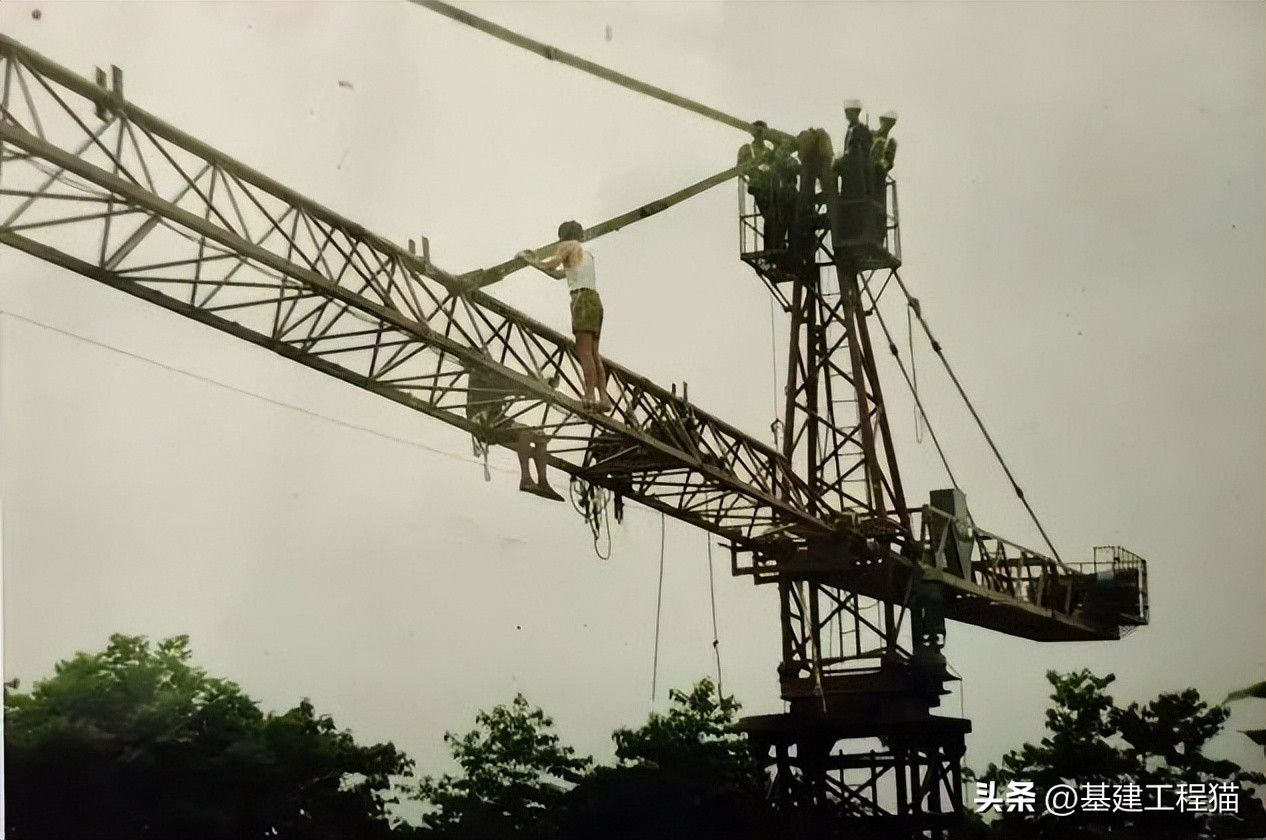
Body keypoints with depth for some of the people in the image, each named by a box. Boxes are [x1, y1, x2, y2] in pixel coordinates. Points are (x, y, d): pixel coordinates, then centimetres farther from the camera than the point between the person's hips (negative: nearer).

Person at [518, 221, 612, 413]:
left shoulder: (568, 245, 10)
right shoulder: (587, 255, 33)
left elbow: (550, 265, -1)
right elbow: (558, 274, 41)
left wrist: (526, 257, 14)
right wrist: (532, 261, 45)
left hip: (583, 300, -8)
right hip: (594, 302, 8)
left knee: (584, 350, -17)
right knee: (593, 354, 1)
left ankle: (590, 395, -28)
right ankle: (603, 397, -11)